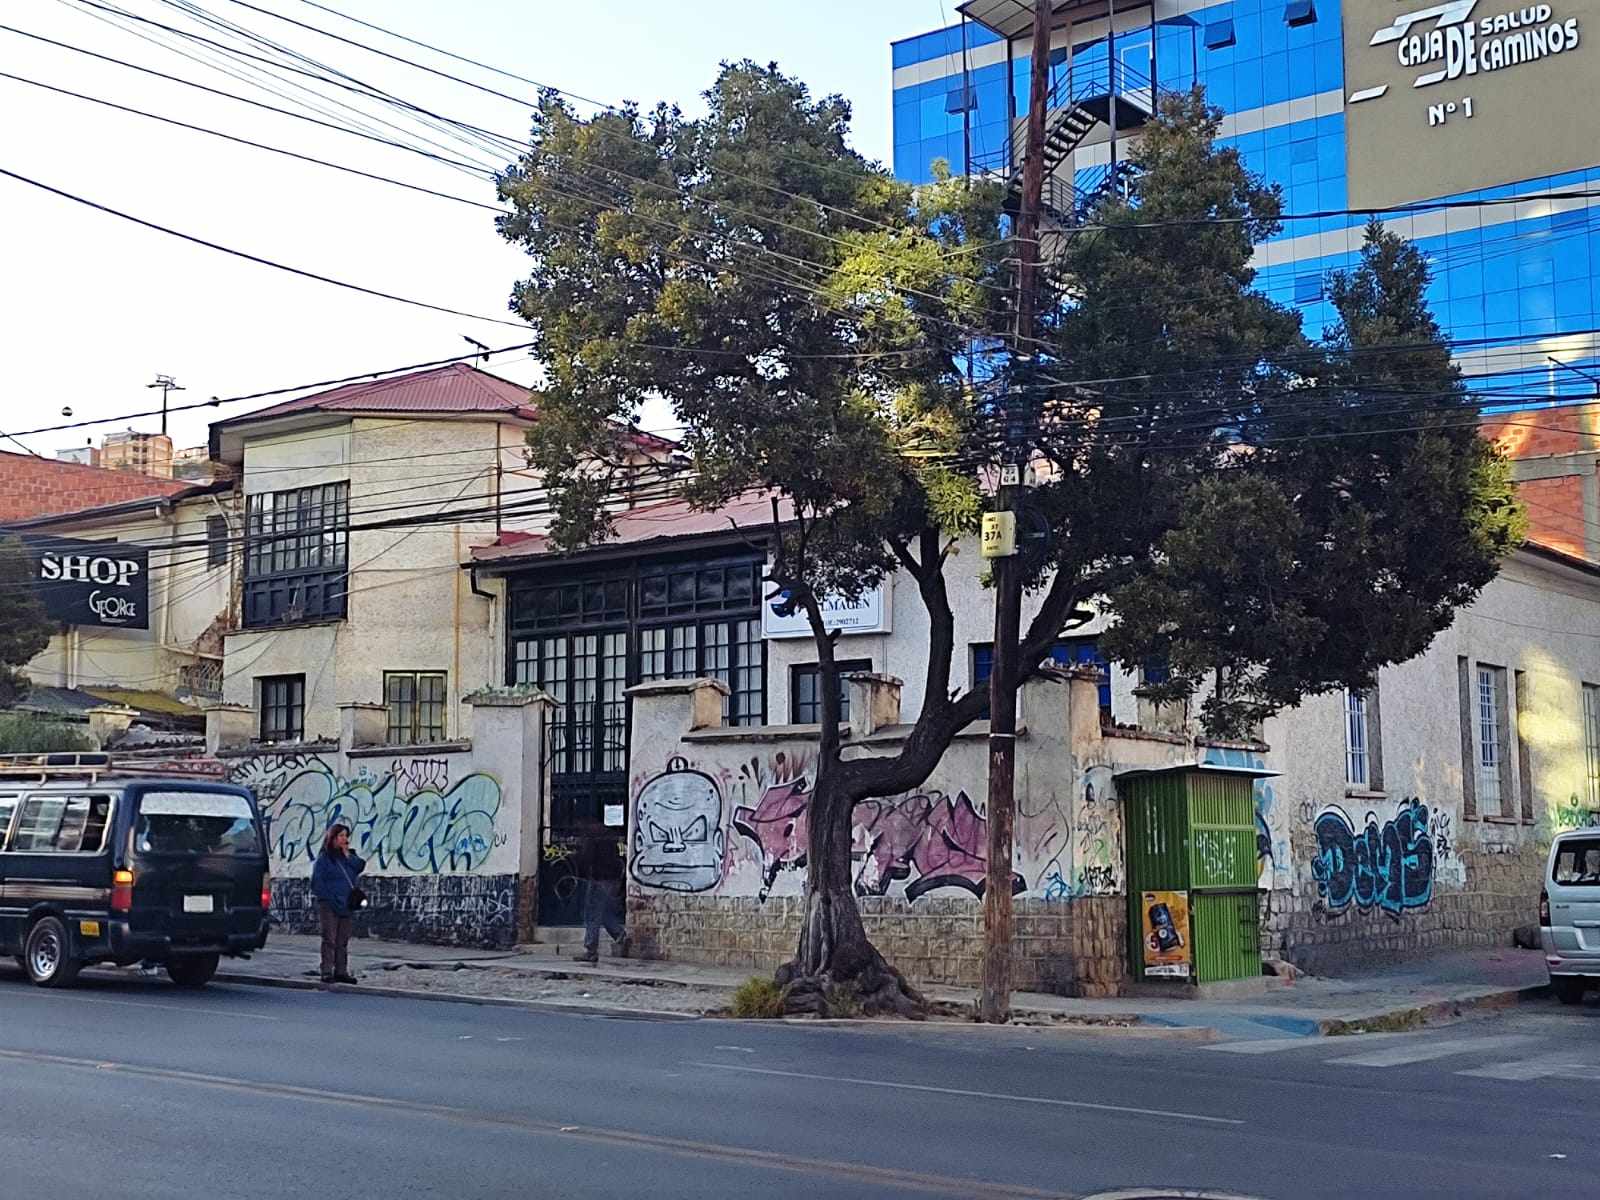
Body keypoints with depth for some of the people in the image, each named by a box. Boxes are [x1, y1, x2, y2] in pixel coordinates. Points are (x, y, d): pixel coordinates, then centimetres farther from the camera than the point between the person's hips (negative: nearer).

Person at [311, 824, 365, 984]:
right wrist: (331, 900, -15)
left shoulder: (347, 857, 15)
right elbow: (317, 883, -8)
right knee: (329, 939, -6)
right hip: (329, 905, -6)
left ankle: (341, 971, 13)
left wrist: (347, 855, -6)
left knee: (343, 940, 8)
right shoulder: (323, 859, -3)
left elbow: (360, 866, -2)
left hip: (346, 905, 6)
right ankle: (327, 972, -5)